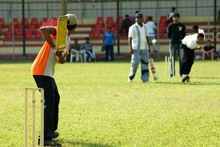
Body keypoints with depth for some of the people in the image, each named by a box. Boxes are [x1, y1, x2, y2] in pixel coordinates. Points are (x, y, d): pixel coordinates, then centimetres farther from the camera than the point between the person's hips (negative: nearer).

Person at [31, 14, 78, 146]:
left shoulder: (68, 40, 17)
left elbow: (63, 59, 8)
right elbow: (43, 29, -28)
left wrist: (62, 58, -17)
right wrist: (54, 48, -34)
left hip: (48, 72, 10)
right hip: (42, 71, -10)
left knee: (55, 99, 24)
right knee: (49, 102, -17)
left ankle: (51, 130, 39)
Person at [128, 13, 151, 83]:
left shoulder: (145, 27, 13)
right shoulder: (133, 27, -5)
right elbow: (130, 38, -11)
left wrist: (149, 47, 17)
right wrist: (131, 48, -21)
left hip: (144, 48, 5)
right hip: (136, 48, -5)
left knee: (145, 64, 0)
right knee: (135, 63, -11)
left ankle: (145, 79, 1)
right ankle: (131, 77, 6)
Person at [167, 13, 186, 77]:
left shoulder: (182, 26, 8)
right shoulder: (170, 26, 5)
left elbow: (184, 34, 9)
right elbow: (169, 35, 8)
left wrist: (181, 39, -5)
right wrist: (173, 39, -1)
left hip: (180, 43, 1)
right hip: (172, 43, -1)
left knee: (181, 59, -2)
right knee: (172, 59, 0)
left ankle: (182, 73, 1)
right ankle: (172, 73, 4)